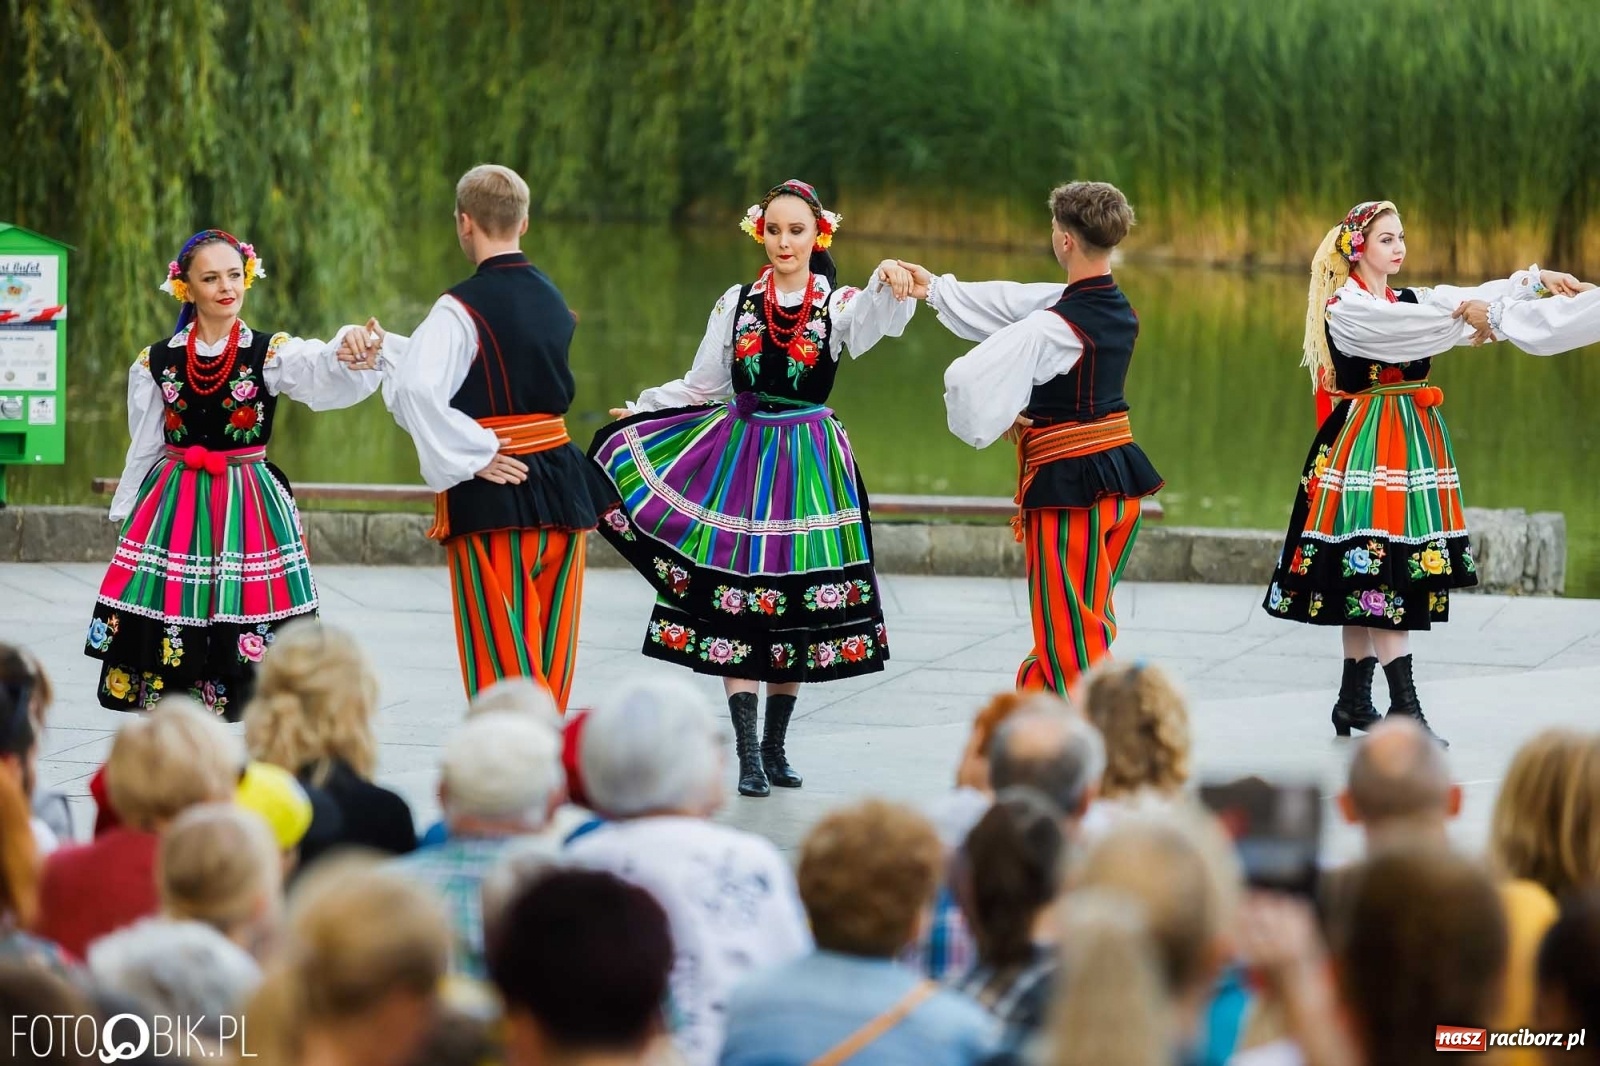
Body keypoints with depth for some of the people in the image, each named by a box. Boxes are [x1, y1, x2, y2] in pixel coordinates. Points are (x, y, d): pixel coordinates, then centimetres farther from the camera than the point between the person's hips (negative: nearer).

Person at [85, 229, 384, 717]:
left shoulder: (271, 354, -2)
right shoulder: (156, 363, 6)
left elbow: (324, 372, -23)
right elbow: (143, 452, 13)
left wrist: (350, 348, -45)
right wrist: (127, 520, 14)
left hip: (249, 510, -2)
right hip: (173, 511, 2)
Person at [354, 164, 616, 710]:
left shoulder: (462, 308, -14)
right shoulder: (551, 298, 8)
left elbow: (419, 389, -26)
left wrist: (473, 456, -15)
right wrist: (386, 352, 10)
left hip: (493, 497, -6)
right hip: (561, 485, 6)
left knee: (500, 654, -1)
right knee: (550, 656, 13)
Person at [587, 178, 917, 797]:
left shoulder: (838, 304, -3)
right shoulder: (737, 304, 4)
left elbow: (878, 317, -26)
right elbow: (702, 386, 13)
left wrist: (891, 282, -47)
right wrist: (642, 410, 4)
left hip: (808, 464, -1)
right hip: (738, 455, 1)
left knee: (795, 607, 4)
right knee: (734, 602, -6)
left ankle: (774, 746, 17)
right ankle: (748, 756, -5)